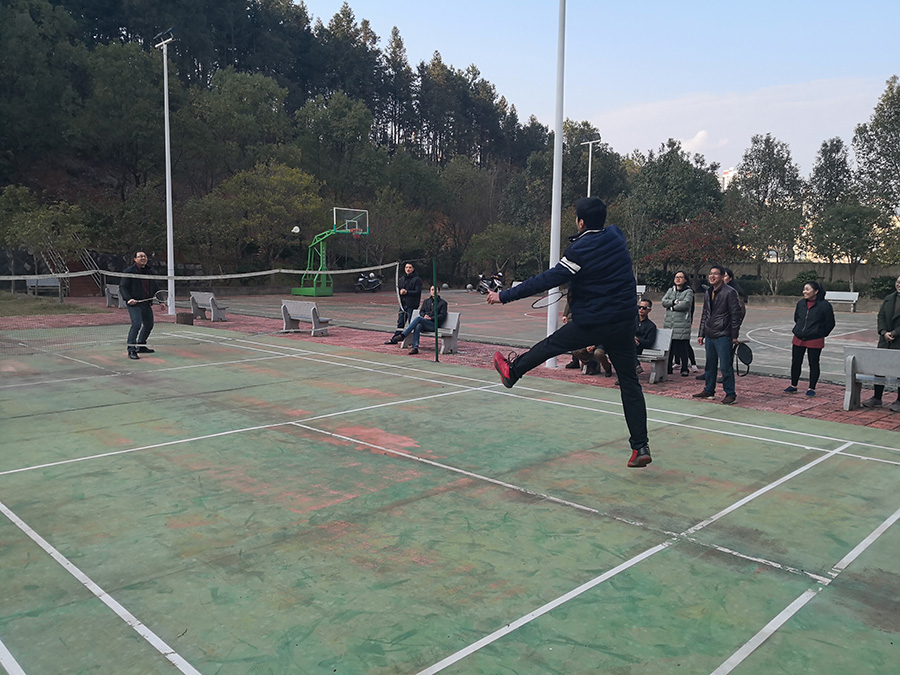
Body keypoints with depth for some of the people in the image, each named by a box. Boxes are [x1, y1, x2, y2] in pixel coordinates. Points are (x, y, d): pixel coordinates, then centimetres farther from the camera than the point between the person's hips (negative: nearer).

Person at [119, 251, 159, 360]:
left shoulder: (150, 272, 12)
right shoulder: (129, 271, -6)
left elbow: (156, 287, 20)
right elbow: (122, 287, -8)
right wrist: (128, 299, -23)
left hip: (147, 304, 7)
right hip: (134, 303, -7)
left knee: (149, 324, 15)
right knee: (136, 324, -20)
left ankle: (141, 346, 32)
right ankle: (131, 350, -14)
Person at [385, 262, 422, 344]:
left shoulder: (417, 279, -5)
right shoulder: (401, 279, 15)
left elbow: (417, 292, -11)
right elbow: (398, 289, 19)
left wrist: (407, 292, -19)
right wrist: (400, 292, -4)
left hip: (412, 305, -6)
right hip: (403, 304, 6)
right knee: (400, 322, 10)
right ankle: (394, 339, 15)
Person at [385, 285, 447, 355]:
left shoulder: (443, 302, 9)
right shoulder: (426, 301, 25)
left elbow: (442, 315, 0)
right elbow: (421, 311, 20)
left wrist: (431, 318, -12)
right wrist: (424, 315, -4)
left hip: (434, 324, -4)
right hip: (424, 324, 4)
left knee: (418, 318, -30)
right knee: (418, 326, -34)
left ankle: (402, 336, -36)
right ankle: (415, 347, -45)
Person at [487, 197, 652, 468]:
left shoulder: (581, 251, -16)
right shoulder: (616, 237, 3)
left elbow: (548, 280, -18)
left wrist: (505, 296, -15)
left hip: (591, 324, -6)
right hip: (624, 322, 6)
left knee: (549, 345, 18)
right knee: (630, 382, 9)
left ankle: (512, 371, 40)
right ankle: (640, 446, 10)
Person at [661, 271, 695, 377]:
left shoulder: (688, 292, 3)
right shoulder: (670, 290, 18)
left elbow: (685, 304, -13)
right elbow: (664, 301, 3)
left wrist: (672, 306, -2)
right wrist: (674, 302, -12)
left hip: (682, 324, -4)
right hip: (669, 323, 5)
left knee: (683, 347, -4)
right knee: (668, 347, 4)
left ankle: (685, 369, 5)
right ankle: (668, 368, 13)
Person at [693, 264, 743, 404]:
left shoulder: (729, 292, -9)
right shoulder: (708, 292, 13)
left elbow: (736, 314, -9)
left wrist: (734, 336, -10)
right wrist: (701, 334, 15)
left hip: (723, 336, -7)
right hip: (709, 335, 7)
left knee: (725, 366, -5)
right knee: (710, 365, 15)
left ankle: (730, 394, 5)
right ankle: (709, 390, 26)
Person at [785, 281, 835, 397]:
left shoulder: (824, 305, -10)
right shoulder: (801, 304, 6)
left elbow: (830, 323, -2)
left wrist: (821, 334, 4)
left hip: (815, 341, -5)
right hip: (798, 339, 5)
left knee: (813, 364, 5)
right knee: (795, 363, 10)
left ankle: (812, 388, 15)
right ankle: (793, 386, 23)